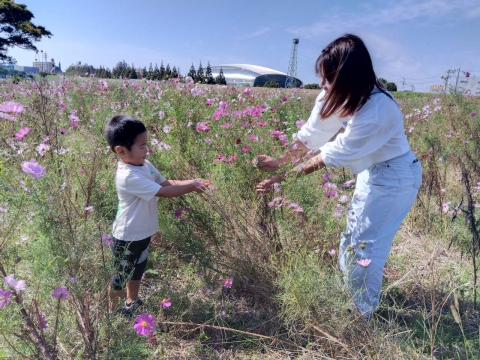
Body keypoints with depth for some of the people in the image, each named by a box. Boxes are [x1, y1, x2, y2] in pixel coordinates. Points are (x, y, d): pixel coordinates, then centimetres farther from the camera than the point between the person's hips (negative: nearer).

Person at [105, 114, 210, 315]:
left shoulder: (145, 165, -3)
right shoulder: (129, 177, -32)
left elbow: (166, 183, -2)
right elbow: (163, 192, -33)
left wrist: (191, 183, -17)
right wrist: (191, 187, -27)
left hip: (143, 232, 9)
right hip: (127, 237, -8)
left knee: (138, 269, 26)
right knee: (121, 274, 13)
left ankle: (132, 302, 48)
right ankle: (111, 310, 35)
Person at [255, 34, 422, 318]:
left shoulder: (376, 110, -35)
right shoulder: (340, 95, -12)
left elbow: (334, 155, -30)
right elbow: (311, 133, -5)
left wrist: (283, 178, -24)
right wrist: (279, 161, -6)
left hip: (395, 177, -8)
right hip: (372, 171, 8)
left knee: (366, 244, -1)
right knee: (354, 235, 19)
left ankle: (363, 313, 21)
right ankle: (349, 292, 41)